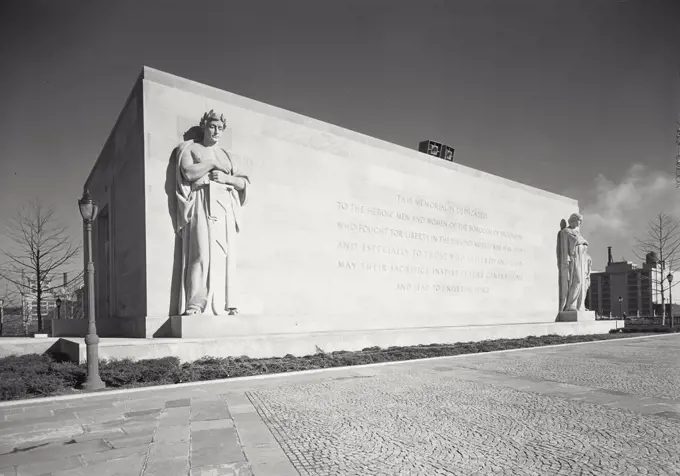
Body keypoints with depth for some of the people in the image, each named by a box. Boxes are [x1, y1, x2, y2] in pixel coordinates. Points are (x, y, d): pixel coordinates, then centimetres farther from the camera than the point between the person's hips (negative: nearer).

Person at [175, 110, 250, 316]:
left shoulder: (226, 155, 26)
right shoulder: (189, 148, 15)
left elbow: (244, 182, 16)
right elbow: (188, 172, -5)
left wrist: (226, 177, -1)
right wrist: (212, 163, 1)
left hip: (225, 207, 4)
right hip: (201, 205, -4)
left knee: (226, 254, -5)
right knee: (201, 252, -17)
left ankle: (225, 303, -4)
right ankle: (194, 304, -19)